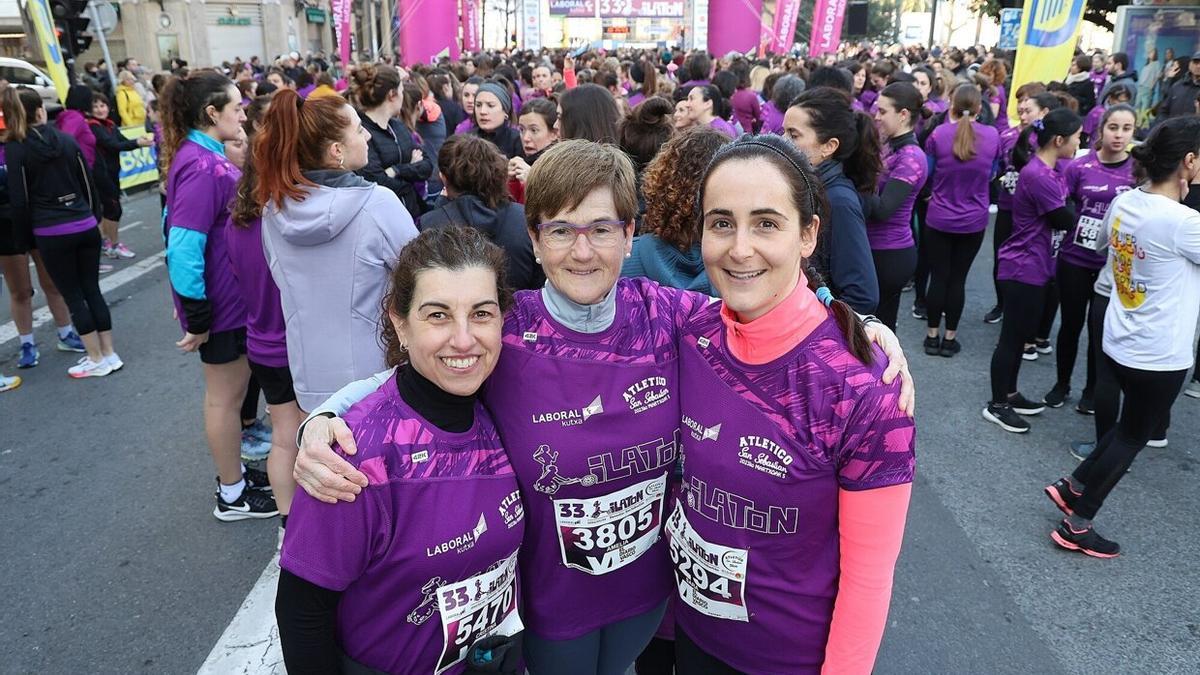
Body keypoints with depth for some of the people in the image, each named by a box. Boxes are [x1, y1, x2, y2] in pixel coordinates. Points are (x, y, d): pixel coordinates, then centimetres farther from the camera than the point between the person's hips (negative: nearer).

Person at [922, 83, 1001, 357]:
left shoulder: (939, 134, -12)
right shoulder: (993, 135, -4)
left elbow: (926, 173, 1)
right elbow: (991, 174, 11)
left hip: (939, 219, -1)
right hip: (974, 221, 1)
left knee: (938, 277, 7)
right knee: (958, 279, 8)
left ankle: (932, 337, 16)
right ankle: (950, 339, 17)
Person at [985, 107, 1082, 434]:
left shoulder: (1047, 171, 8)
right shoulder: (1037, 176, -23)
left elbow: (1065, 210, 8)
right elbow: (1065, 220, -16)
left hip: (1036, 266, 10)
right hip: (1023, 269, -10)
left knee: (1022, 335, 18)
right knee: (1012, 336, 1)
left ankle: (1009, 395, 31)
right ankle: (996, 404, 14)